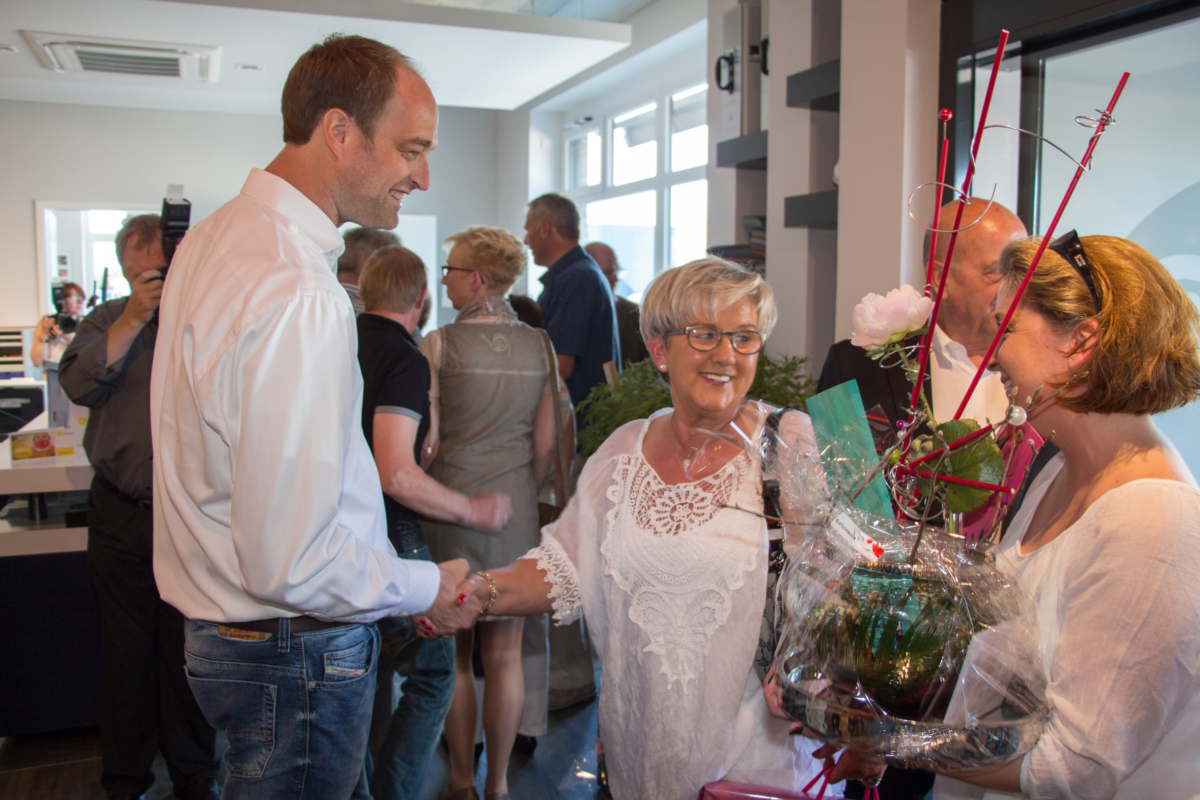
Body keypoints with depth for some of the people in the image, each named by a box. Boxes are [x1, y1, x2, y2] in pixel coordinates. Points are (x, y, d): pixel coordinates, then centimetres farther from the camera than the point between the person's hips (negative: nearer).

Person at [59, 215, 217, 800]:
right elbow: (79, 384, -9)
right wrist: (135, 317, -14)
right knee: (125, 652, 11)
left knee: (190, 652, 7)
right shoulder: (107, 320, 8)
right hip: (121, 515, 2)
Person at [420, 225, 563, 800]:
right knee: (504, 656, 10)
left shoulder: (439, 345, -9)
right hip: (515, 514, 3)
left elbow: (426, 444, -7)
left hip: (451, 510, -3)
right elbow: (545, 444, 4)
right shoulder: (538, 346, 2)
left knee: (452, 655, 11)